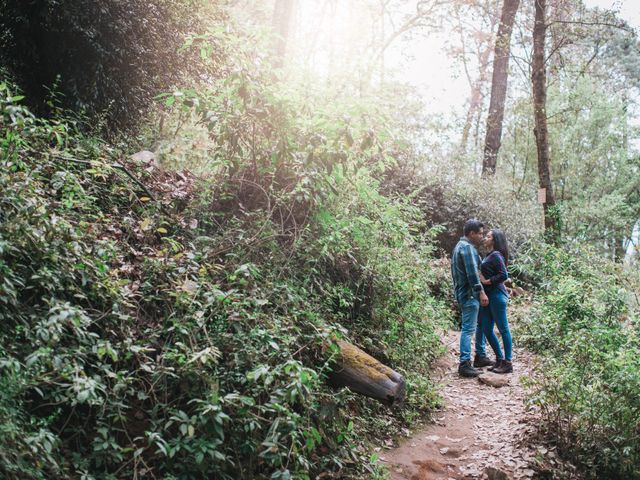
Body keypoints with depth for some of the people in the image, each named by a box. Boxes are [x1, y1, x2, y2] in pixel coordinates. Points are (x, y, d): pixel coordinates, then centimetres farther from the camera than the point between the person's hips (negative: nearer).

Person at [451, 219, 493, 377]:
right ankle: (464, 364, -9)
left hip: (464, 292, 11)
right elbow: (472, 272, -23)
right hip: (469, 294, -11)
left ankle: (480, 356, 27)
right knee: (468, 329, -10)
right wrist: (481, 291, -23)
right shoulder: (467, 247, -15)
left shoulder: (460, 246, 19)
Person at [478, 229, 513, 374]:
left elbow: (504, 275, -19)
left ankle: (507, 363, 7)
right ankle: (500, 359, 22)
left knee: (503, 329, -1)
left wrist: (486, 281, -14)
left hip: (497, 296, -9)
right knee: (487, 330, 11)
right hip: (487, 296, 10)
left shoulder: (496, 255, -11)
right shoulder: (490, 255, 16)